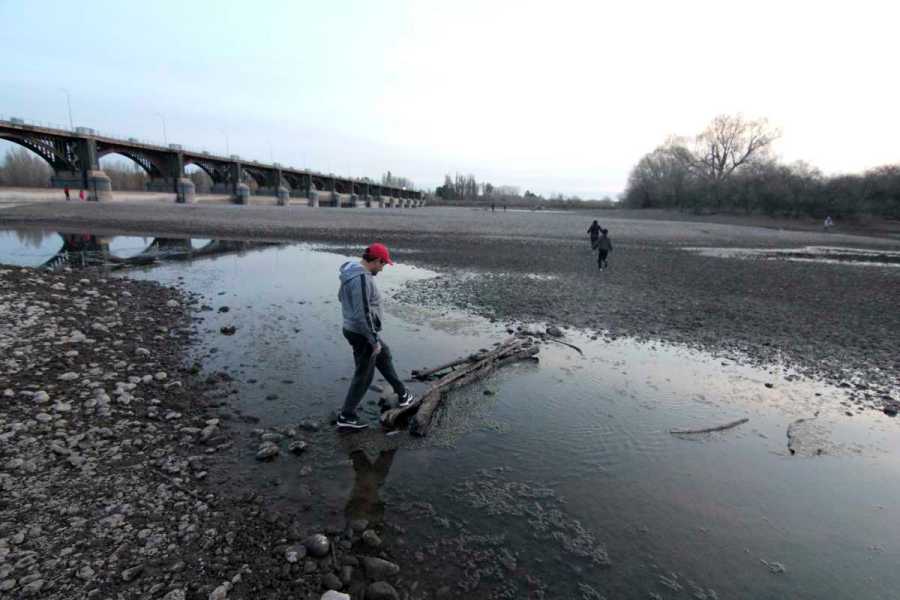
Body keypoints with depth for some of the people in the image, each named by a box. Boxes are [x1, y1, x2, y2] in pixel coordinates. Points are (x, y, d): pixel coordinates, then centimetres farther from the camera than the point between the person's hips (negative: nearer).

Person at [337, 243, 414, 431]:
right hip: (362, 334, -10)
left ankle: (402, 394, 40)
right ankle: (346, 417, 16)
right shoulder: (362, 278, -28)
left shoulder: (351, 272, 3)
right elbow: (363, 315, -29)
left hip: (352, 329, 10)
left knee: (384, 356, 26)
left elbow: (342, 297, 19)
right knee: (363, 376, 4)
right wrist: (374, 341, -21)